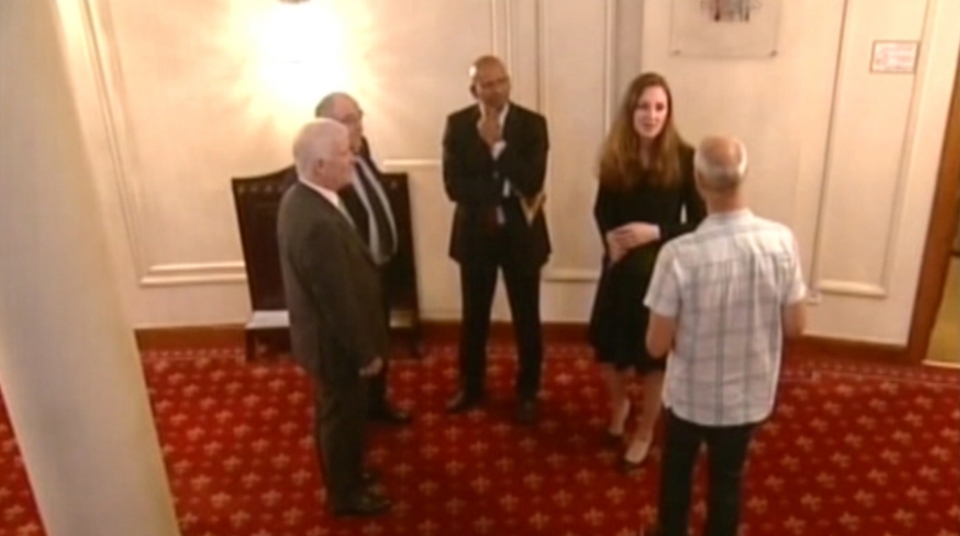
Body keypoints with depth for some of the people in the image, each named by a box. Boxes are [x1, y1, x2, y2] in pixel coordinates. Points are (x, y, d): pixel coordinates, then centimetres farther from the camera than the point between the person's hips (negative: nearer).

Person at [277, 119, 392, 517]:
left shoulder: (299, 198, -2)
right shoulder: (319, 223, -34)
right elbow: (340, 300, -27)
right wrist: (366, 353, -15)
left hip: (321, 332, 9)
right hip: (335, 342, -9)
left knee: (335, 412, 26)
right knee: (344, 415, 11)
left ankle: (345, 473, 47)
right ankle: (347, 494, 33)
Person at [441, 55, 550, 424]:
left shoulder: (532, 124, -8)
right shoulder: (457, 124, -4)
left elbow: (533, 182, -19)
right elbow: (453, 185, -13)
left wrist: (497, 145, -21)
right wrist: (506, 193, -20)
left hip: (521, 234, -1)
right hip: (475, 233, 1)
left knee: (526, 318, 11)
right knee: (474, 316, 15)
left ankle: (528, 392, 29)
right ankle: (471, 387, 35)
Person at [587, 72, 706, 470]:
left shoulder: (684, 158, -12)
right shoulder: (615, 156, -3)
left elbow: (698, 222, -8)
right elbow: (602, 209, 7)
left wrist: (655, 232, -21)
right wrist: (609, 237, -13)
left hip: (663, 271, -3)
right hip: (619, 268, 3)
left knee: (654, 356, 12)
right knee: (607, 348, 13)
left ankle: (644, 433, 34)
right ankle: (618, 404, 46)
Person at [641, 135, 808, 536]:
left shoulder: (681, 254, -28)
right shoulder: (782, 241, -17)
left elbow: (657, 345, -19)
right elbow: (796, 326, -7)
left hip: (690, 394, -2)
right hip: (749, 394, 2)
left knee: (677, 470, 25)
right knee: (728, 478, 24)